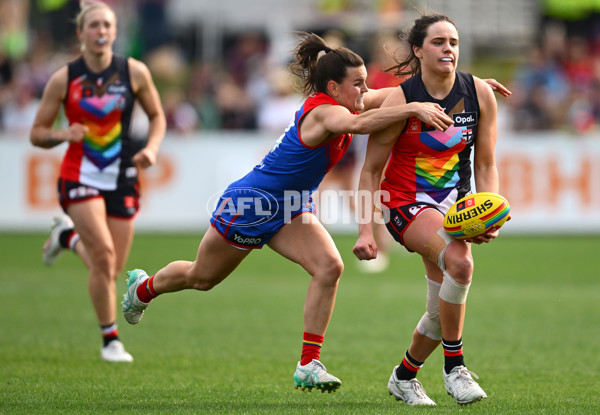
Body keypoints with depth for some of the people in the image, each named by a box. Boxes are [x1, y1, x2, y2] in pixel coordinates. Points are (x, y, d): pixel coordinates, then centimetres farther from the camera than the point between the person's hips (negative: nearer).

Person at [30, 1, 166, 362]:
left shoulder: (135, 72, -3)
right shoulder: (63, 79, -6)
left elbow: (157, 116, 12)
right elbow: (37, 133, 1)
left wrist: (152, 147, -6)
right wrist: (62, 135, -19)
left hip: (122, 177, 3)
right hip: (80, 176, -3)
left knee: (112, 269, 5)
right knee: (104, 255, -20)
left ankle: (68, 237, 37)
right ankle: (110, 339, -2)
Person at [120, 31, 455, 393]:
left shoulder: (342, 105, -6)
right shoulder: (323, 111, -31)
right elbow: (358, 124, -54)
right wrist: (415, 109, -62)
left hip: (291, 210, 8)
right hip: (251, 205, -8)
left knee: (329, 267, -17)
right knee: (201, 277, 14)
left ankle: (309, 365, -14)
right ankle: (143, 288, 47)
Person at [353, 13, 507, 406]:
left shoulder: (480, 94, -6)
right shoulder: (401, 100, -16)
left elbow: (485, 165, 2)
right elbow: (371, 171, -9)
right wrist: (366, 230, -17)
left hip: (454, 203, 5)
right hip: (407, 201, -5)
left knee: (444, 311, 4)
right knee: (460, 262, -32)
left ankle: (404, 376, 31)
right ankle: (454, 366, -18)